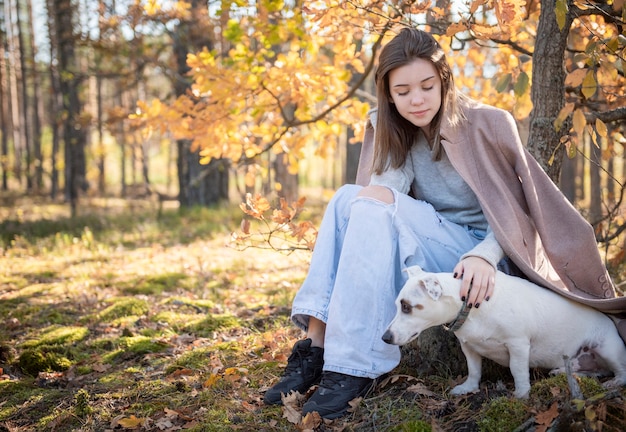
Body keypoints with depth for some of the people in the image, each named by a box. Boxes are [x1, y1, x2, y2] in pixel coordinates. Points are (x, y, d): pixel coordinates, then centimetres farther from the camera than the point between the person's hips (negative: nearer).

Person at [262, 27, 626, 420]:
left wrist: (485, 256, -27)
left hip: (483, 264, -5)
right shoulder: (393, 132, 8)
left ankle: (353, 371, -32)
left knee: (377, 208, -27)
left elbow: (514, 210, -10)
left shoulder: (488, 125, -7)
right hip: (427, 260, 5)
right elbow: (392, 180, -9)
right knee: (348, 198, -17)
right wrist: (378, 191, -31)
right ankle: (316, 345, -26)